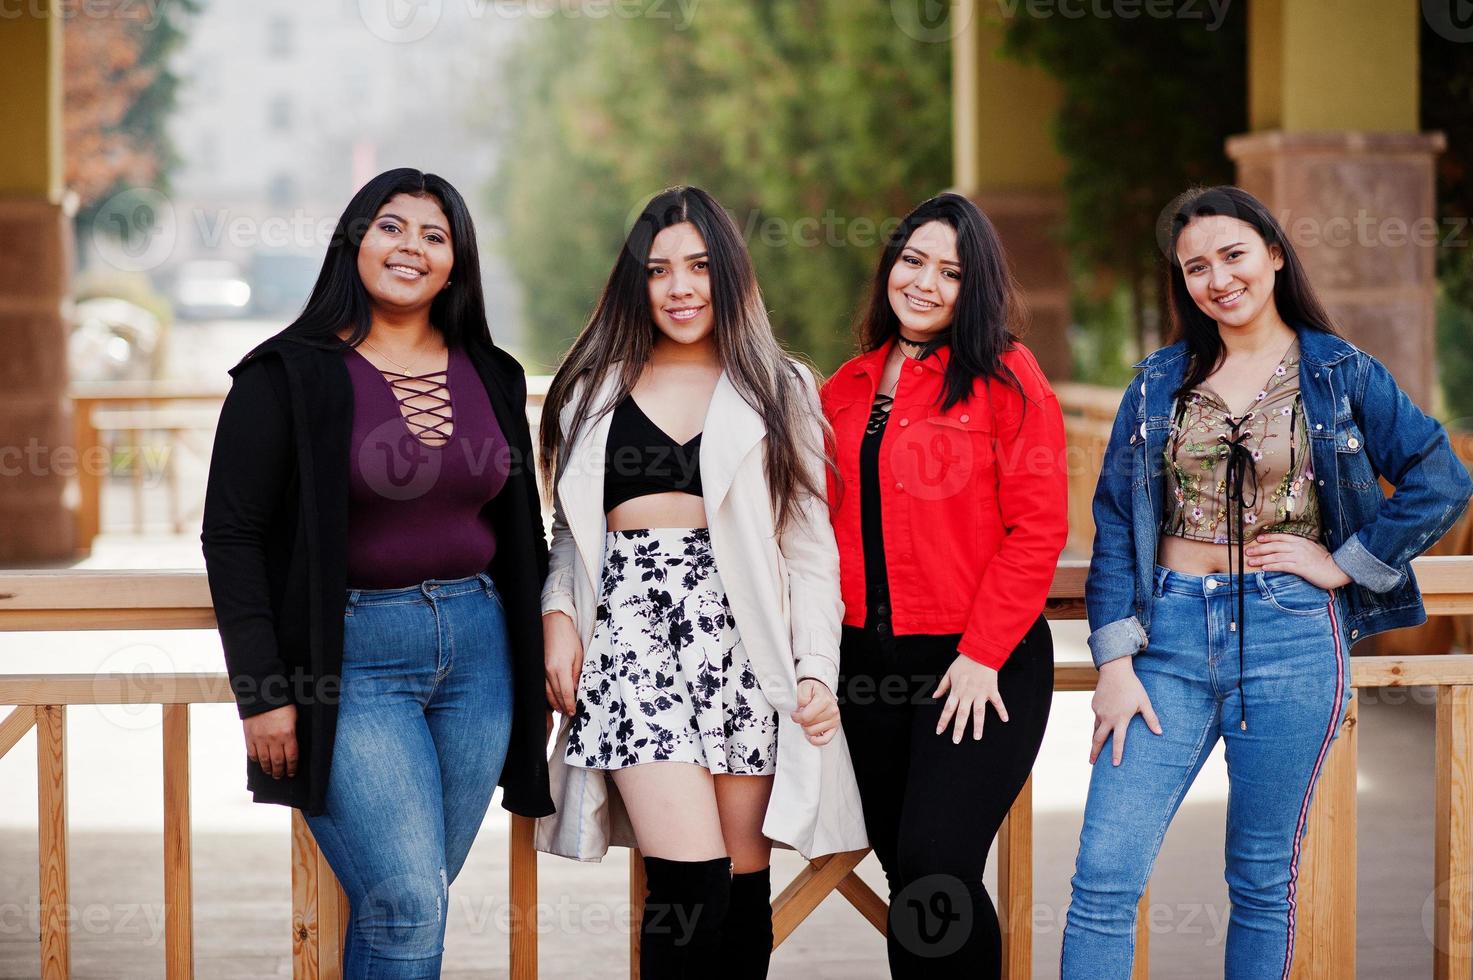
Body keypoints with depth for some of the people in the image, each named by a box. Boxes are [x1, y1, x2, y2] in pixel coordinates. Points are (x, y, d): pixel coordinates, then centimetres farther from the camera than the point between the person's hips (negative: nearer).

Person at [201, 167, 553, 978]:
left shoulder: (491, 377, 11)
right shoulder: (288, 375, -4)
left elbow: (519, 532, 19)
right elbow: (232, 538, -5)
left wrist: (538, 656, 14)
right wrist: (261, 692, -11)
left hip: (477, 646, 5)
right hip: (352, 659, -5)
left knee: (412, 901, 6)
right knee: (408, 903, -14)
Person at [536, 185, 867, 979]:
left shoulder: (779, 391, 12)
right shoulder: (595, 391, 15)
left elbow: (810, 543, 8)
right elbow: (570, 531, 19)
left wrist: (818, 669, -2)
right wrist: (558, 617, 1)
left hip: (742, 637, 1)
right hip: (632, 628, 0)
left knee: (742, 883, -1)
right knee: (689, 876, -15)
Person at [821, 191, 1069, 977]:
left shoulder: (1003, 375, -5)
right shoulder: (848, 389, 13)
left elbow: (1039, 526, -10)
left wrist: (982, 656, -14)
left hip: (981, 668, -6)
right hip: (869, 662, 6)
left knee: (934, 872, -15)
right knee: (904, 873, 8)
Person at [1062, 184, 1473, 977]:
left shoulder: (1342, 375, 4)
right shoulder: (1160, 383, 9)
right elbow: (1115, 524, 5)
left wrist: (1345, 563, -6)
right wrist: (1114, 660, -3)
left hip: (1291, 643, -2)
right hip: (1171, 636, 2)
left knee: (1262, 879, 6)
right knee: (1104, 876, -6)